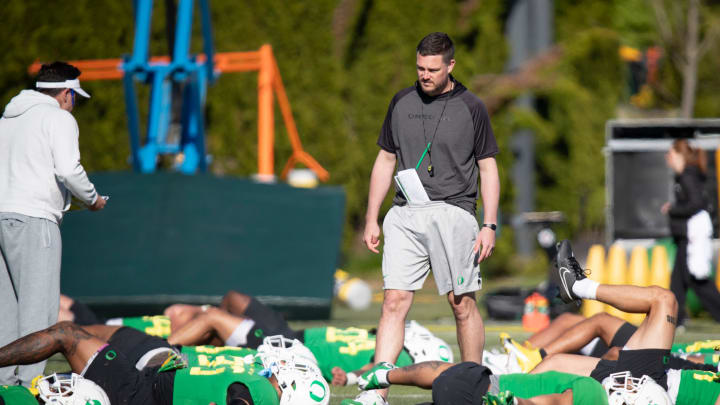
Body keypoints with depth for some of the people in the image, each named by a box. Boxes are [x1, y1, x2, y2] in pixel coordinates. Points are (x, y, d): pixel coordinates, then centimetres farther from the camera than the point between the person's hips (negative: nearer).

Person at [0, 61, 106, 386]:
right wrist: (92, 199, 3)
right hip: (33, 218, -8)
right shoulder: (59, 118, -2)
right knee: (38, 302, -7)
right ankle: (30, 377, -12)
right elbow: (68, 170, -13)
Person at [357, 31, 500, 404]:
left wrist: (489, 225, -2)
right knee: (394, 301, -7)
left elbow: (488, 168, 6)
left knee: (462, 304, -1)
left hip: (452, 213, -2)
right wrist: (371, 219, 14)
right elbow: (385, 161, 18)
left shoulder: (471, 108, 4)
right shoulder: (401, 103, 13)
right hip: (405, 214, 2)